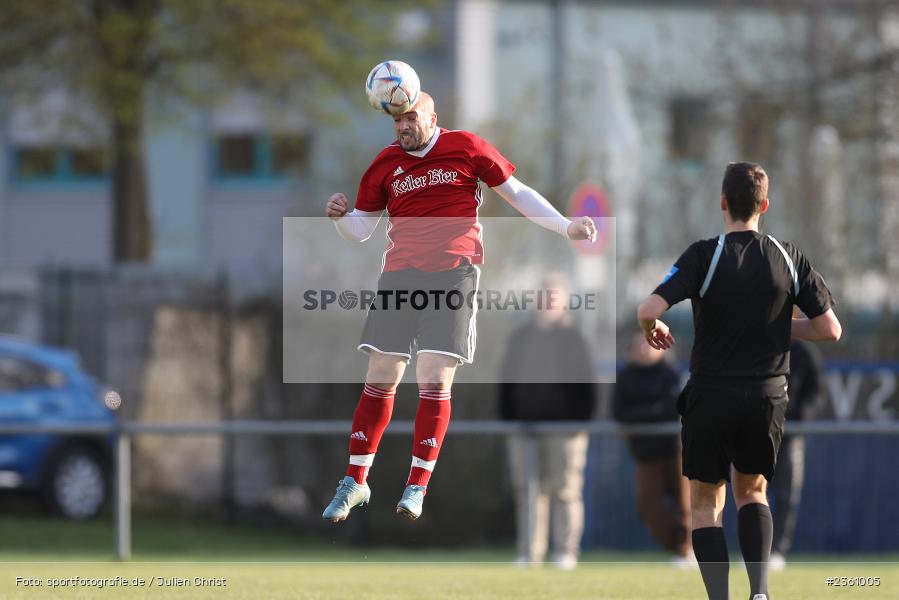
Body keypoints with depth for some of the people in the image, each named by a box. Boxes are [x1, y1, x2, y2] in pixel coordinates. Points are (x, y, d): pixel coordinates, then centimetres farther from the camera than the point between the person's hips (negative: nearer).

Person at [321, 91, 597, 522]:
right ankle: (355, 482, 11)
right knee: (379, 378, 1)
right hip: (399, 275, 3)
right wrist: (340, 216, -7)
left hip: (453, 273, -3)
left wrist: (566, 227, 3)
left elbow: (517, 194, 10)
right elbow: (361, 229, 15)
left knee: (435, 380, -10)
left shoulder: (465, 148, 3)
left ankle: (417, 487, -2)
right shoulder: (385, 164, 11)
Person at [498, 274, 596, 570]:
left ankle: (566, 551, 0)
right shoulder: (520, 338, 13)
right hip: (525, 424, 3)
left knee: (565, 490, -4)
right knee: (528, 490, 0)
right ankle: (528, 553, 2)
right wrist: (507, 420, 6)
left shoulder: (573, 338, 4)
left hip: (564, 424, -3)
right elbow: (507, 383, 15)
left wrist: (583, 418, -7)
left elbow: (586, 385, 2)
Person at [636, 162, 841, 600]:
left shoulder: (704, 255, -12)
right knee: (752, 491, 22)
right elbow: (830, 329, 0)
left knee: (705, 503, 12)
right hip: (768, 397, 3)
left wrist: (652, 330, 2)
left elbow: (649, 310, -22)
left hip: (711, 395, -3)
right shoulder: (788, 257, -2)